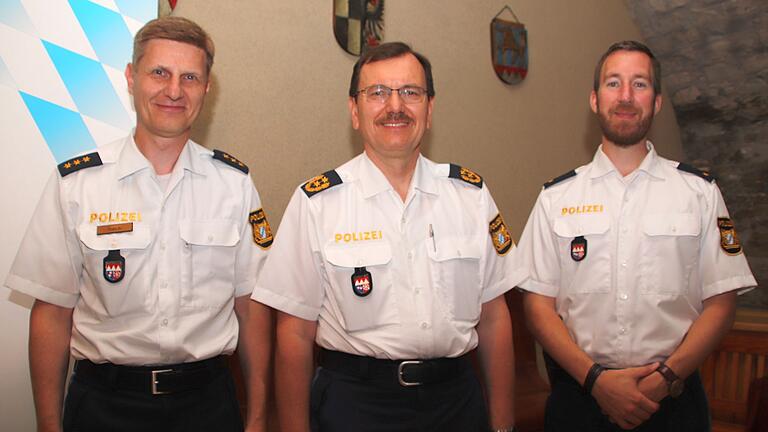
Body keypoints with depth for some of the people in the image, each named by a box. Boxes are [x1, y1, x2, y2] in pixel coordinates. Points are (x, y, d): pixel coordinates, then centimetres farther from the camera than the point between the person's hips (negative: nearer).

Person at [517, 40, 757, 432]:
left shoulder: (700, 192, 2)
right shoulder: (556, 197, 1)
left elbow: (720, 304, -1)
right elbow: (538, 304, -2)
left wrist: (664, 378, -13)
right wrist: (595, 378, -13)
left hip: (673, 400, 0)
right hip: (578, 394, 0)